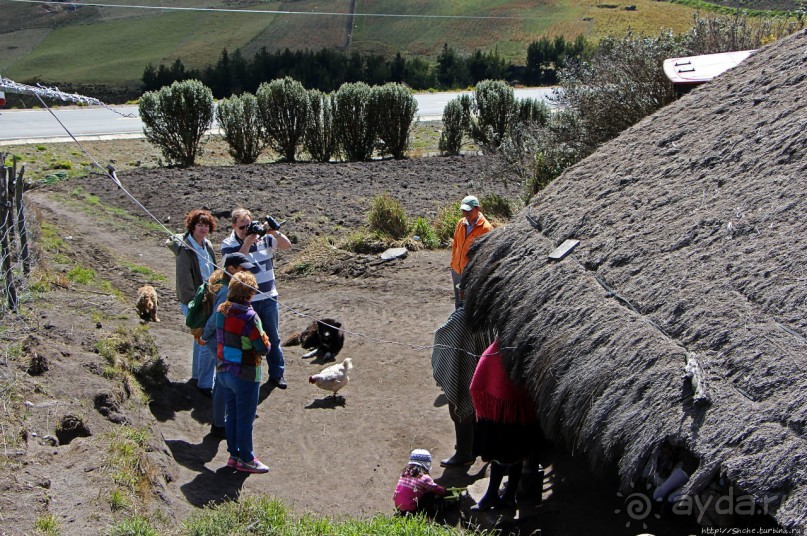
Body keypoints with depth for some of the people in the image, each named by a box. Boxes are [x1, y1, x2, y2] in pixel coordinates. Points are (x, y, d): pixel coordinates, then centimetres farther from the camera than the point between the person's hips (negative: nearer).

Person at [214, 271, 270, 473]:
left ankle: (234, 454, 31)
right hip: (245, 376, -7)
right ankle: (245, 459, 20)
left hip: (223, 371, 7)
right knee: (245, 418, 7)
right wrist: (265, 340, 1)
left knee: (231, 415, 19)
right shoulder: (249, 317, -25)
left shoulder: (221, 311, -4)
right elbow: (263, 348, -19)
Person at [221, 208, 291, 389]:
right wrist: (247, 243, -26)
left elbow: (287, 245, -4)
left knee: (273, 338, 11)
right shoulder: (228, 245, -7)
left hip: (268, 298, 3)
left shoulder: (264, 238, 0)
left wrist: (274, 232, -20)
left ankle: (277, 374, 22)